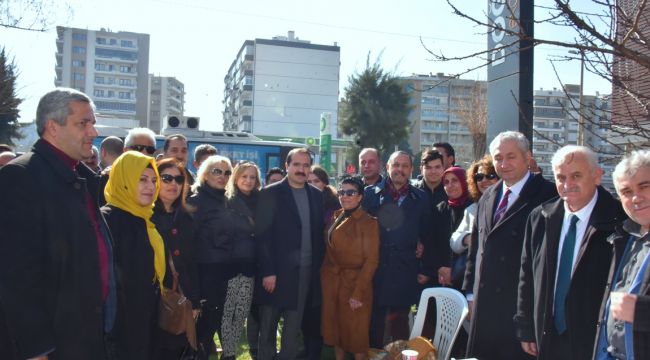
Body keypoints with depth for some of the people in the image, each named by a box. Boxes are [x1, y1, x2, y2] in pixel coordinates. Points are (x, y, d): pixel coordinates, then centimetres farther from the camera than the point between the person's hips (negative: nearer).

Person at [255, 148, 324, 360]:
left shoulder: (317, 196, 8)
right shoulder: (270, 193, -5)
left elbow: (319, 234, 10)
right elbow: (262, 236, -10)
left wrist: (318, 266, 3)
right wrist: (267, 271, -15)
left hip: (306, 271, 4)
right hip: (276, 271, -4)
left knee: (294, 326, 12)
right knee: (268, 325, 10)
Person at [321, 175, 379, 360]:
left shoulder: (369, 222, -12)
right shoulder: (335, 219, 7)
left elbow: (371, 260, -15)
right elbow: (328, 252, 10)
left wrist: (358, 292, -19)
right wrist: (324, 278, 0)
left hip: (355, 282, -6)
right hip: (332, 282, 6)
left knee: (356, 331, 4)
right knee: (334, 327, 14)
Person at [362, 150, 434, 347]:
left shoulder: (420, 198, 5)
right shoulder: (371, 193, 3)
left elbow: (427, 237, 7)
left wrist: (427, 270, 4)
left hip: (405, 273, 0)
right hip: (374, 270, 0)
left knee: (399, 324, 9)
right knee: (373, 324, 8)